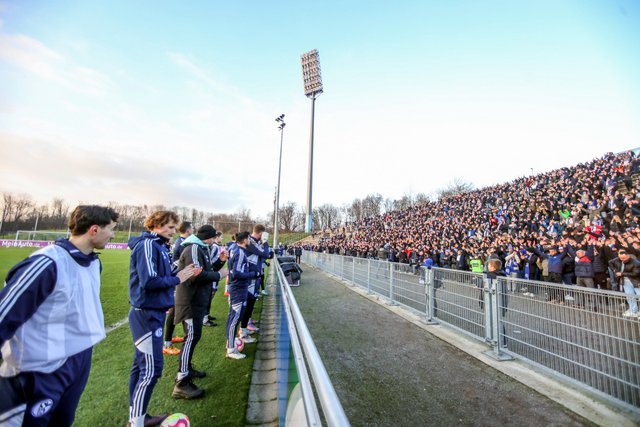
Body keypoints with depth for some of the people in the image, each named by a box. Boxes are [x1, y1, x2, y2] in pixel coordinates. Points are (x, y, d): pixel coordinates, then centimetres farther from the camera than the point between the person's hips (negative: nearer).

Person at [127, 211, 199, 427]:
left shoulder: (158, 245, 11)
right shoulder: (147, 245, -18)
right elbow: (149, 281, -25)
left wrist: (180, 273, -2)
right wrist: (177, 279, -14)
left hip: (153, 312, 10)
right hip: (147, 314, -10)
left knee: (141, 366, 19)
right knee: (151, 369, -3)